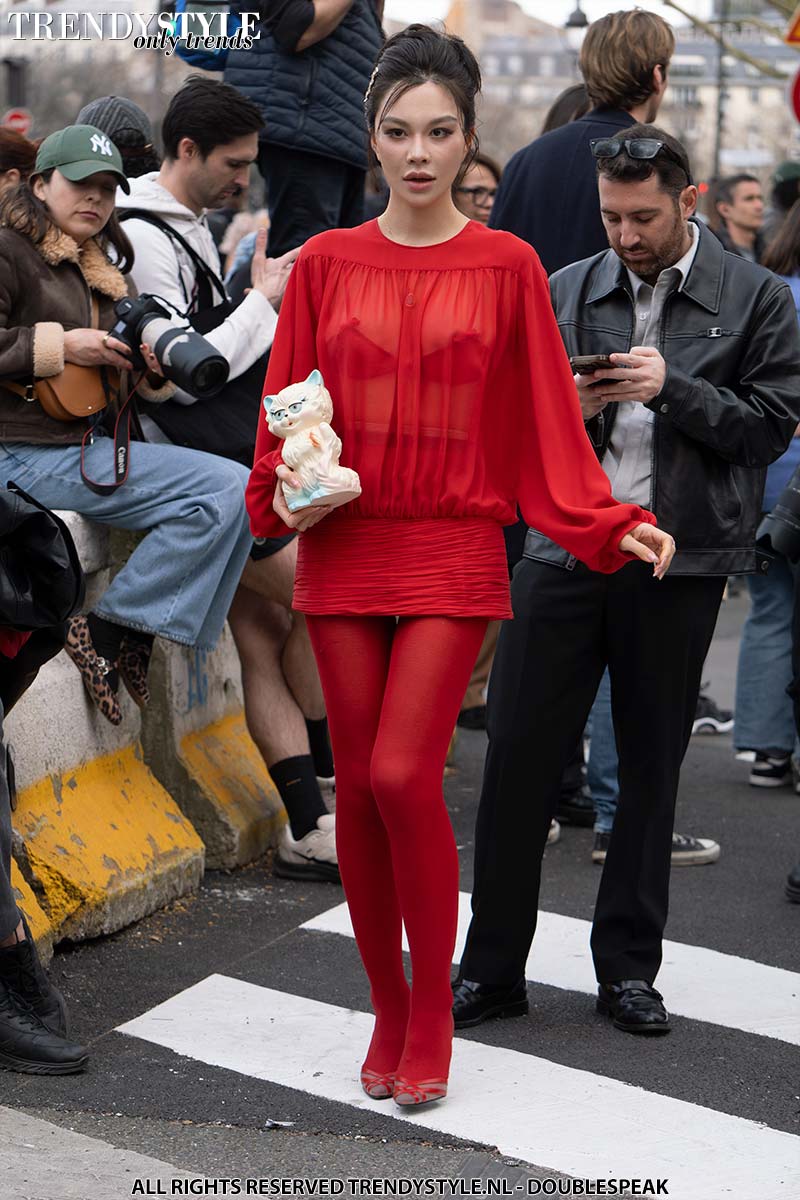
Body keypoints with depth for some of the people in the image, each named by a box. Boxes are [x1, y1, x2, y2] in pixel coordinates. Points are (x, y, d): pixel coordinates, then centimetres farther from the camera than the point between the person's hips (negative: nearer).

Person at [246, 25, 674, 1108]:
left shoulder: (507, 266, 1)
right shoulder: (325, 265, 5)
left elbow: (546, 417, 1)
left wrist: (614, 526, -9)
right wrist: (284, 489, -9)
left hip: (454, 559, -3)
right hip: (344, 551, 3)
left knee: (402, 774, -15)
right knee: (357, 785, 5)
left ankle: (433, 1017, 3)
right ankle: (389, 1014, 21)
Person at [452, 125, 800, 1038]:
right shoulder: (564, 293, 10)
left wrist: (672, 389, -14)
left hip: (678, 559, -2)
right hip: (564, 546, 2)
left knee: (651, 766, 8)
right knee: (517, 750, -1)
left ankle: (629, 968, 20)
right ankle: (492, 967, 10)